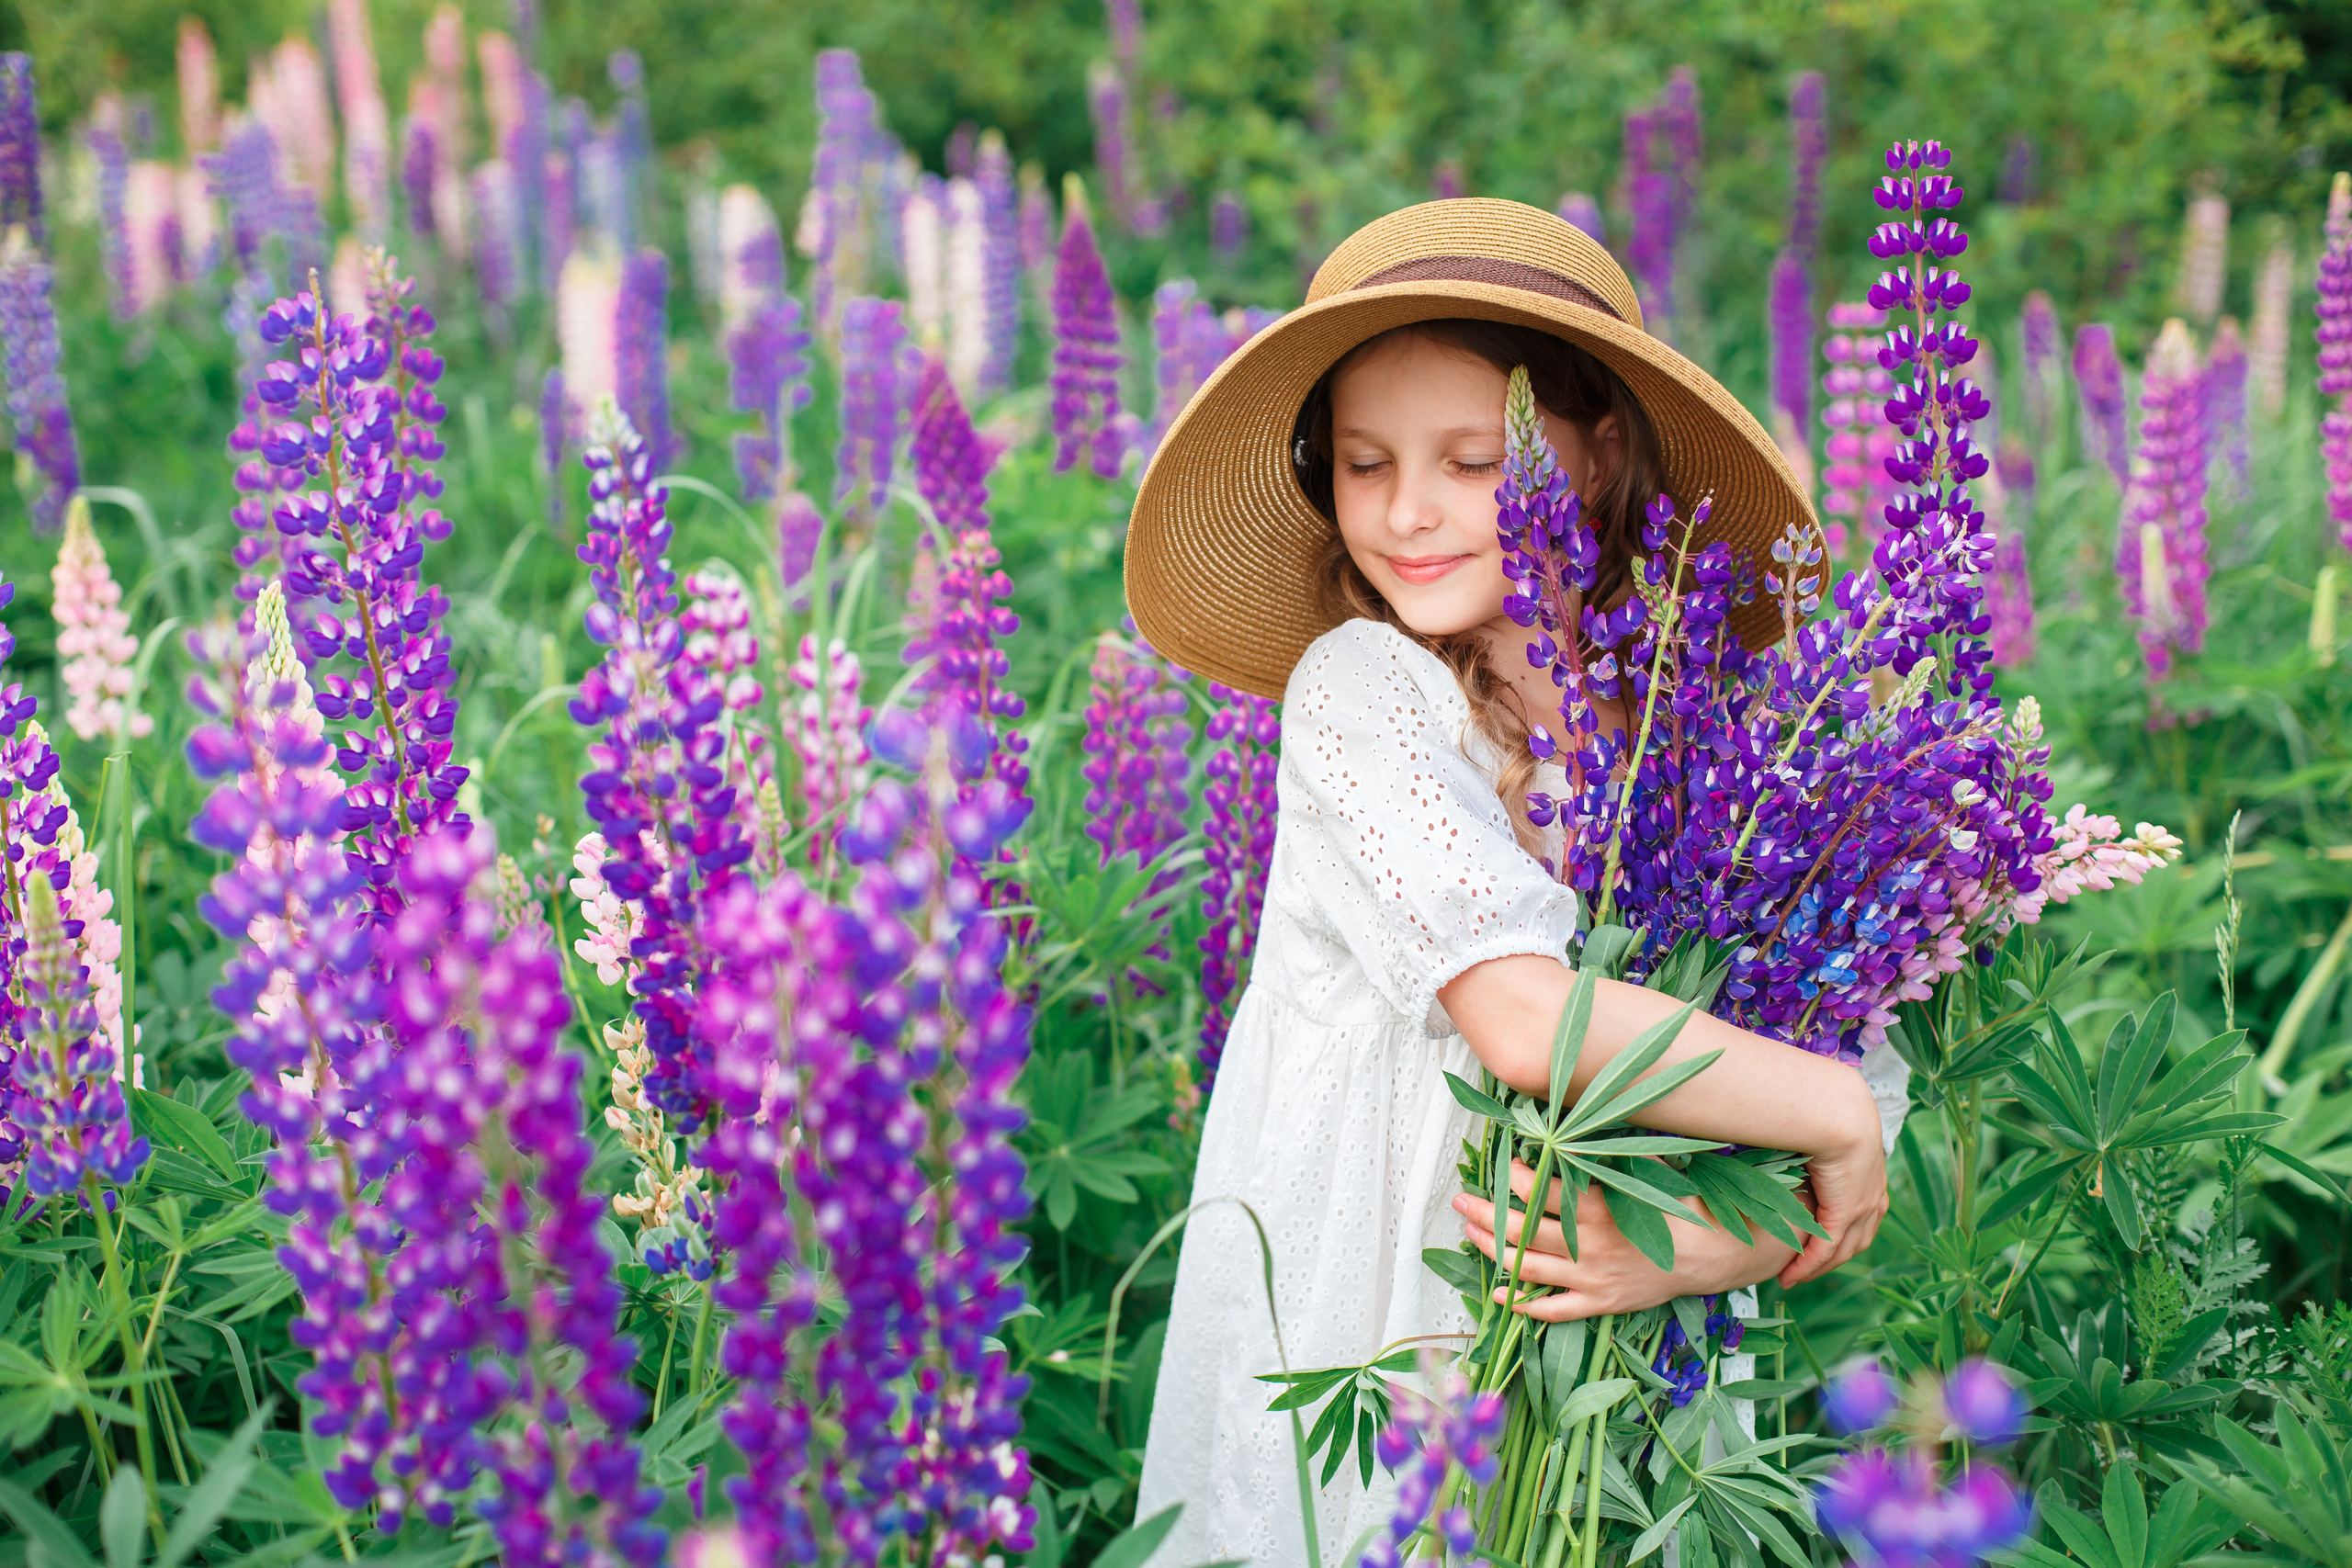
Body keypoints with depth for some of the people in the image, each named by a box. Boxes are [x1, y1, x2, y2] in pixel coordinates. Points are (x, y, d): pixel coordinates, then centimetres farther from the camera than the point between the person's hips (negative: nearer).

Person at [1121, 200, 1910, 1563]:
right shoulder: (1357, 684, -12)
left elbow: (1866, 1162, -4)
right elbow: (1525, 1018, -24)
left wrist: (1695, 1251, -22)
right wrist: (1830, 1108, -14)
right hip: (1338, 1408, -2)